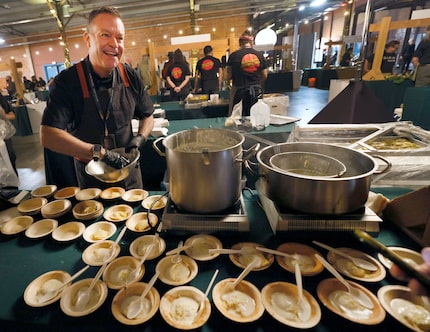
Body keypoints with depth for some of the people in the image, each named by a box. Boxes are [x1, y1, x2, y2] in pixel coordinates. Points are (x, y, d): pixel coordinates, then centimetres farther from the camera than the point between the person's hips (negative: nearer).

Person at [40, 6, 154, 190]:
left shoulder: (130, 76, -7)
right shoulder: (67, 81, -17)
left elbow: (147, 116, 5)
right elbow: (48, 137, -24)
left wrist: (140, 138, -15)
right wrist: (100, 152, -31)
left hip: (129, 171, 3)